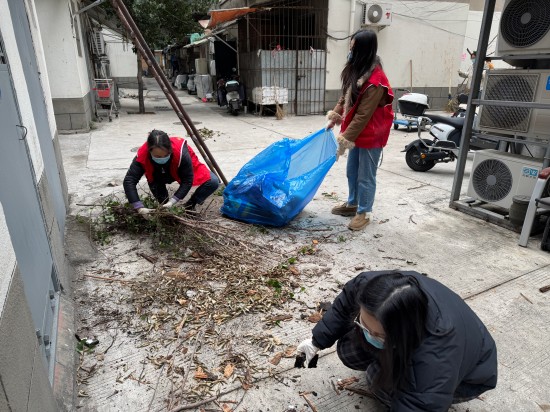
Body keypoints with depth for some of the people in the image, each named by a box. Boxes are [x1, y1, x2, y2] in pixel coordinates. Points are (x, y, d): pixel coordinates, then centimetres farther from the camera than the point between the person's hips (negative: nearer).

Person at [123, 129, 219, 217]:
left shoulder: (181, 153, -42)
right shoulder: (142, 155, -36)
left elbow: (187, 181, -32)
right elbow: (129, 181, -35)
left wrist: (172, 201, -39)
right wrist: (139, 208, -44)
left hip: (188, 169, -2)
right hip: (162, 175, 2)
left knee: (213, 182, -23)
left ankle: (189, 206, -2)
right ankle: (165, 207, 1)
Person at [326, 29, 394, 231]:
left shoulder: (375, 80, -25)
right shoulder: (355, 70, 4)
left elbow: (363, 115, -25)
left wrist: (345, 138, -24)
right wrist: (334, 116, 5)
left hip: (371, 135, -9)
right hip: (356, 132, 9)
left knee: (366, 176, 4)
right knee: (352, 171, 19)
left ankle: (364, 212, 20)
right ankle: (352, 204, 36)